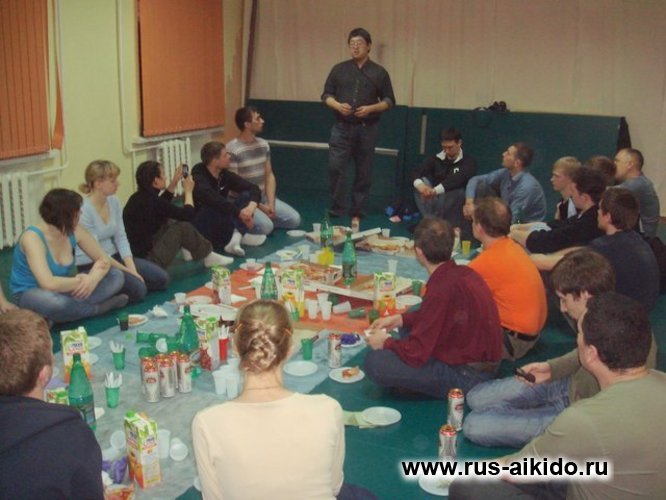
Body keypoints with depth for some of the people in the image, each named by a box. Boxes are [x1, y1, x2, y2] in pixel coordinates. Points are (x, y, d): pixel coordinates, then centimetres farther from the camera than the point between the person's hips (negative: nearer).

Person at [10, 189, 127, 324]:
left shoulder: (74, 231, -9)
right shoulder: (32, 237, -26)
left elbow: (104, 259, -4)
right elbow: (49, 284, -37)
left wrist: (92, 279, -25)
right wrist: (81, 281, -23)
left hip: (62, 289, 6)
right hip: (30, 294, -6)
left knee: (116, 276, -5)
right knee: (55, 302, -42)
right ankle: (98, 308, -13)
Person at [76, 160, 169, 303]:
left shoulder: (114, 201, 0)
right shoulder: (83, 210, -22)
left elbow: (121, 238, 1)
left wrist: (132, 268, -12)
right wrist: (127, 271, -16)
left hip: (112, 257, 7)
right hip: (90, 266, -7)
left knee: (161, 278, -2)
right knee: (138, 289, -24)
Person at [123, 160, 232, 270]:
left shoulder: (140, 197, 5)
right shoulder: (151, 201, -21)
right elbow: (188, 215, -14)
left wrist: (174, 182, 21)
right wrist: (188, 190, 3)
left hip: (136, 254, 10)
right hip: (146, 261, -9)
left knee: (168, 223, 20)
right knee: (183, 227, -7)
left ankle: (187, 250, 27)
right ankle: (208, 256, 10)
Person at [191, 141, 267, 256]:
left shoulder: (224, 174, -2)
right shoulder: (198, 176, -20)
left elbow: (253, 188, -5)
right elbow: (212, 199, -39)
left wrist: (252, 205, -27)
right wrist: (239, 212, -42)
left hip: (220, 224, 7)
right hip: (199, 225, -7)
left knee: (247, 195, -8)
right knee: (215, 207, -36)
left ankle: (237, 235, -26)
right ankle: (240, 235, -17)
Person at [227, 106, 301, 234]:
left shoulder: (264, 145, 6)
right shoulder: (232, 150, -17)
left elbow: (269, 176, 7)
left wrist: (271, 204, -8)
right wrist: (259, 207, -16)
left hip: (263, 197, 7)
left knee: (294, 219, -6)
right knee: (265, 227, -28)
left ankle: (264, 217, 13)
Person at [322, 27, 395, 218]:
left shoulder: (379, 73, 4)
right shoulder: (339, 69, 7)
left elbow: (389, 101, 5)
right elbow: (326, 95, 9)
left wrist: (370, 108, -13)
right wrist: (337, 105, -12)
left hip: (367, 129, 0)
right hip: (342, 127, 0)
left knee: (364, 171, 5)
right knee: (335, 166, -9)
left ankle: (357, 209, 18)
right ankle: (337, 208, 4)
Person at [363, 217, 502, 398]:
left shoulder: (442, 290, -26)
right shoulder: (464, 273, 1)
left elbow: (415, 353, -22)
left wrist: (386, 342, -2)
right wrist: (400, 319, 12)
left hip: (465, 376, -9)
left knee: (374, 362, -18)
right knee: (407, 326, 24)